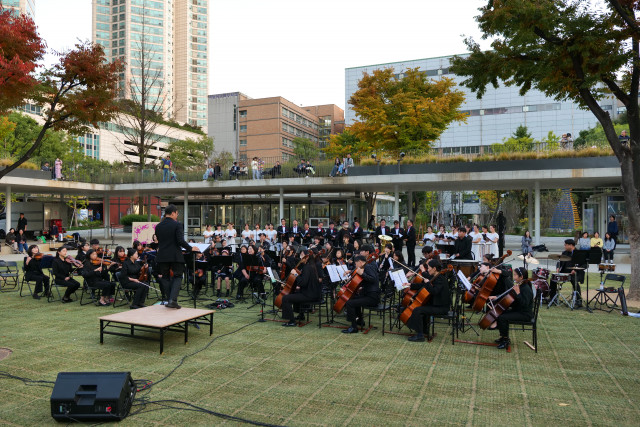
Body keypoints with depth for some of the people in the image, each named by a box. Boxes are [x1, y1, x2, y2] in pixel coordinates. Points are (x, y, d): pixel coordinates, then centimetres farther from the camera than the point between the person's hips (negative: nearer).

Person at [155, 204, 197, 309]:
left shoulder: (158, 226, 7)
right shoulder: (177, 225, -9)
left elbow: (158, 242, 14)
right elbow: (180, 241, -17)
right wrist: (190, 248, -4)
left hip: (162, 256, 4)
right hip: (175, 256, -4)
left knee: (165, 277, 14)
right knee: (178, 276, 7)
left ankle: (171, 300, 14)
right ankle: (172, 300, -8)